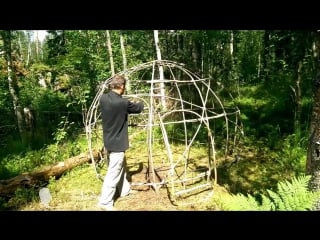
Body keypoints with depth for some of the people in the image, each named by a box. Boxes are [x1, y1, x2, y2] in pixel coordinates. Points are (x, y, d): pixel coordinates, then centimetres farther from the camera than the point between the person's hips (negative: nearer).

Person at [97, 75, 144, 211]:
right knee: (113, 173, 2)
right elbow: (138, 108, -2)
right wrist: (142, 103, 18)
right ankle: (105, 202, 11)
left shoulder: (103, 98, -3)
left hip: (108, 141, 8)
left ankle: (124, 190, 41)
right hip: (117, 143, -8)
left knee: (120, 167, 24)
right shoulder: (123, 103, -22)